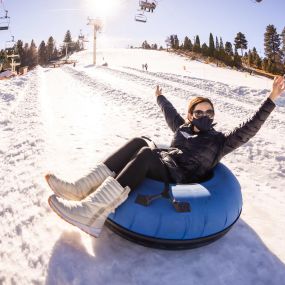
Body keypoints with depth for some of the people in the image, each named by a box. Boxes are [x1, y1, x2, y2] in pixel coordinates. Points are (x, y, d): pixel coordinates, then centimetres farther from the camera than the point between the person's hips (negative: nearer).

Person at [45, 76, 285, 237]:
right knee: (138, 143, -20)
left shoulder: (219, 141, 7)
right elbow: (170, 112, 38)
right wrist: (160, 98, 54)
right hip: (162, 163, 6)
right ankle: (82, 189, -27)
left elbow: (249, 129, -5)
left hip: (178, 178, -6)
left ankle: (91, 213, -43)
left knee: (145, 154, -32)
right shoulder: (183, 127, 21)